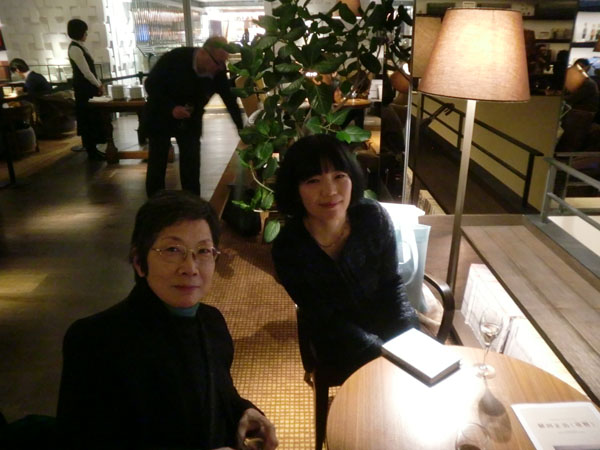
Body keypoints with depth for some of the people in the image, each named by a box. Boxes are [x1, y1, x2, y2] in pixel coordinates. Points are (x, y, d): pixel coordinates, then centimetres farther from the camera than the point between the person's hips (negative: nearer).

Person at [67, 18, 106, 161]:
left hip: (89, 86, 9)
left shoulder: (80, 46, 13)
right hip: (83, 88, -9)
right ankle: (91, 151, 6)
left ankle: (92, 148, 22)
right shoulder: (75, 48, -17)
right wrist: (98, 85, -10)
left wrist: (99, 83, 9)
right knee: (87, 118, -2)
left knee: (93, 117, 13)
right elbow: (85, 71, -19)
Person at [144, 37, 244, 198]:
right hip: (161, 117, -2)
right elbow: (151, 85, -18)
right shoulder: (174, 58, -27)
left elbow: (230, 100, -9)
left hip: (190, 121, 3)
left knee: (191, 167, 1)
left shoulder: (218, 72, -17)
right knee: (157, 166, 4)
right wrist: (171, 108, -32)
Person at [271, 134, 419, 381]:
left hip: (387, 319, 3)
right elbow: (326, 319, -16)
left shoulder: (374, 216, -16)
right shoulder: (288, 248, -22)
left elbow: (391, 283, -3)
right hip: (339, 340, -2)